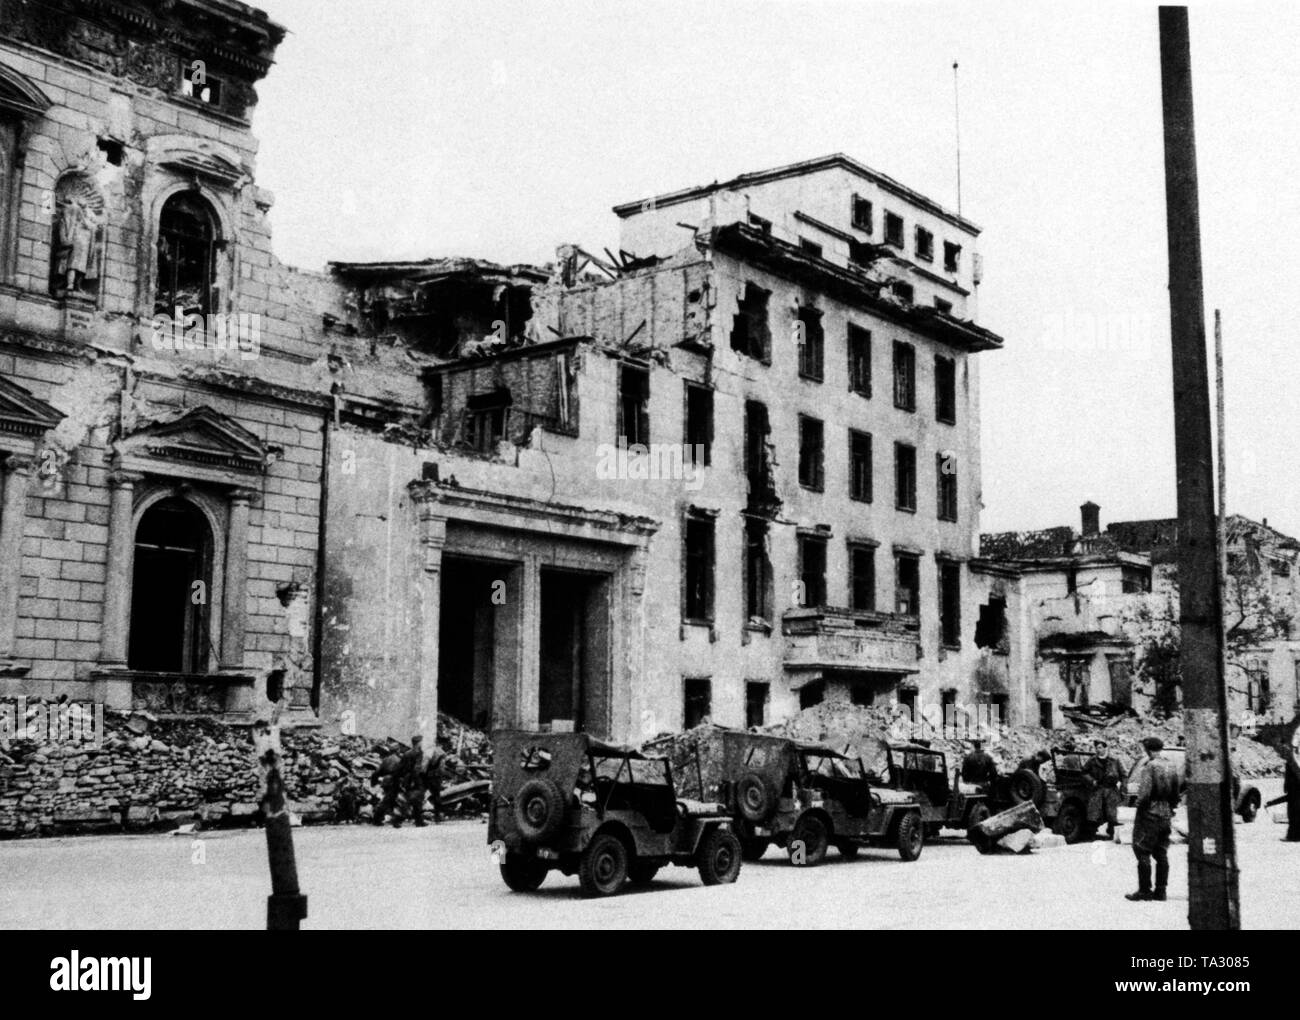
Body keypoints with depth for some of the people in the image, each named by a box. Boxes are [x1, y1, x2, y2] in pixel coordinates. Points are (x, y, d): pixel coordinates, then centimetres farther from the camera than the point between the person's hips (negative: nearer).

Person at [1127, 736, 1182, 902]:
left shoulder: (1149, 767, -16)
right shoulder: (1172, 767, 7)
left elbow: (1144, 793, -22)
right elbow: (1178, 791, 11)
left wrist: (1140, 805, -7)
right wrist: (1170, 806, 17)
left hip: (1149, 815, -7)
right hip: (1166, 815, 7)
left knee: (1142, 852, 0)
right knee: (1161, 854, 12)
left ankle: (1145, 890, 0)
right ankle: (1160, 890, 14)